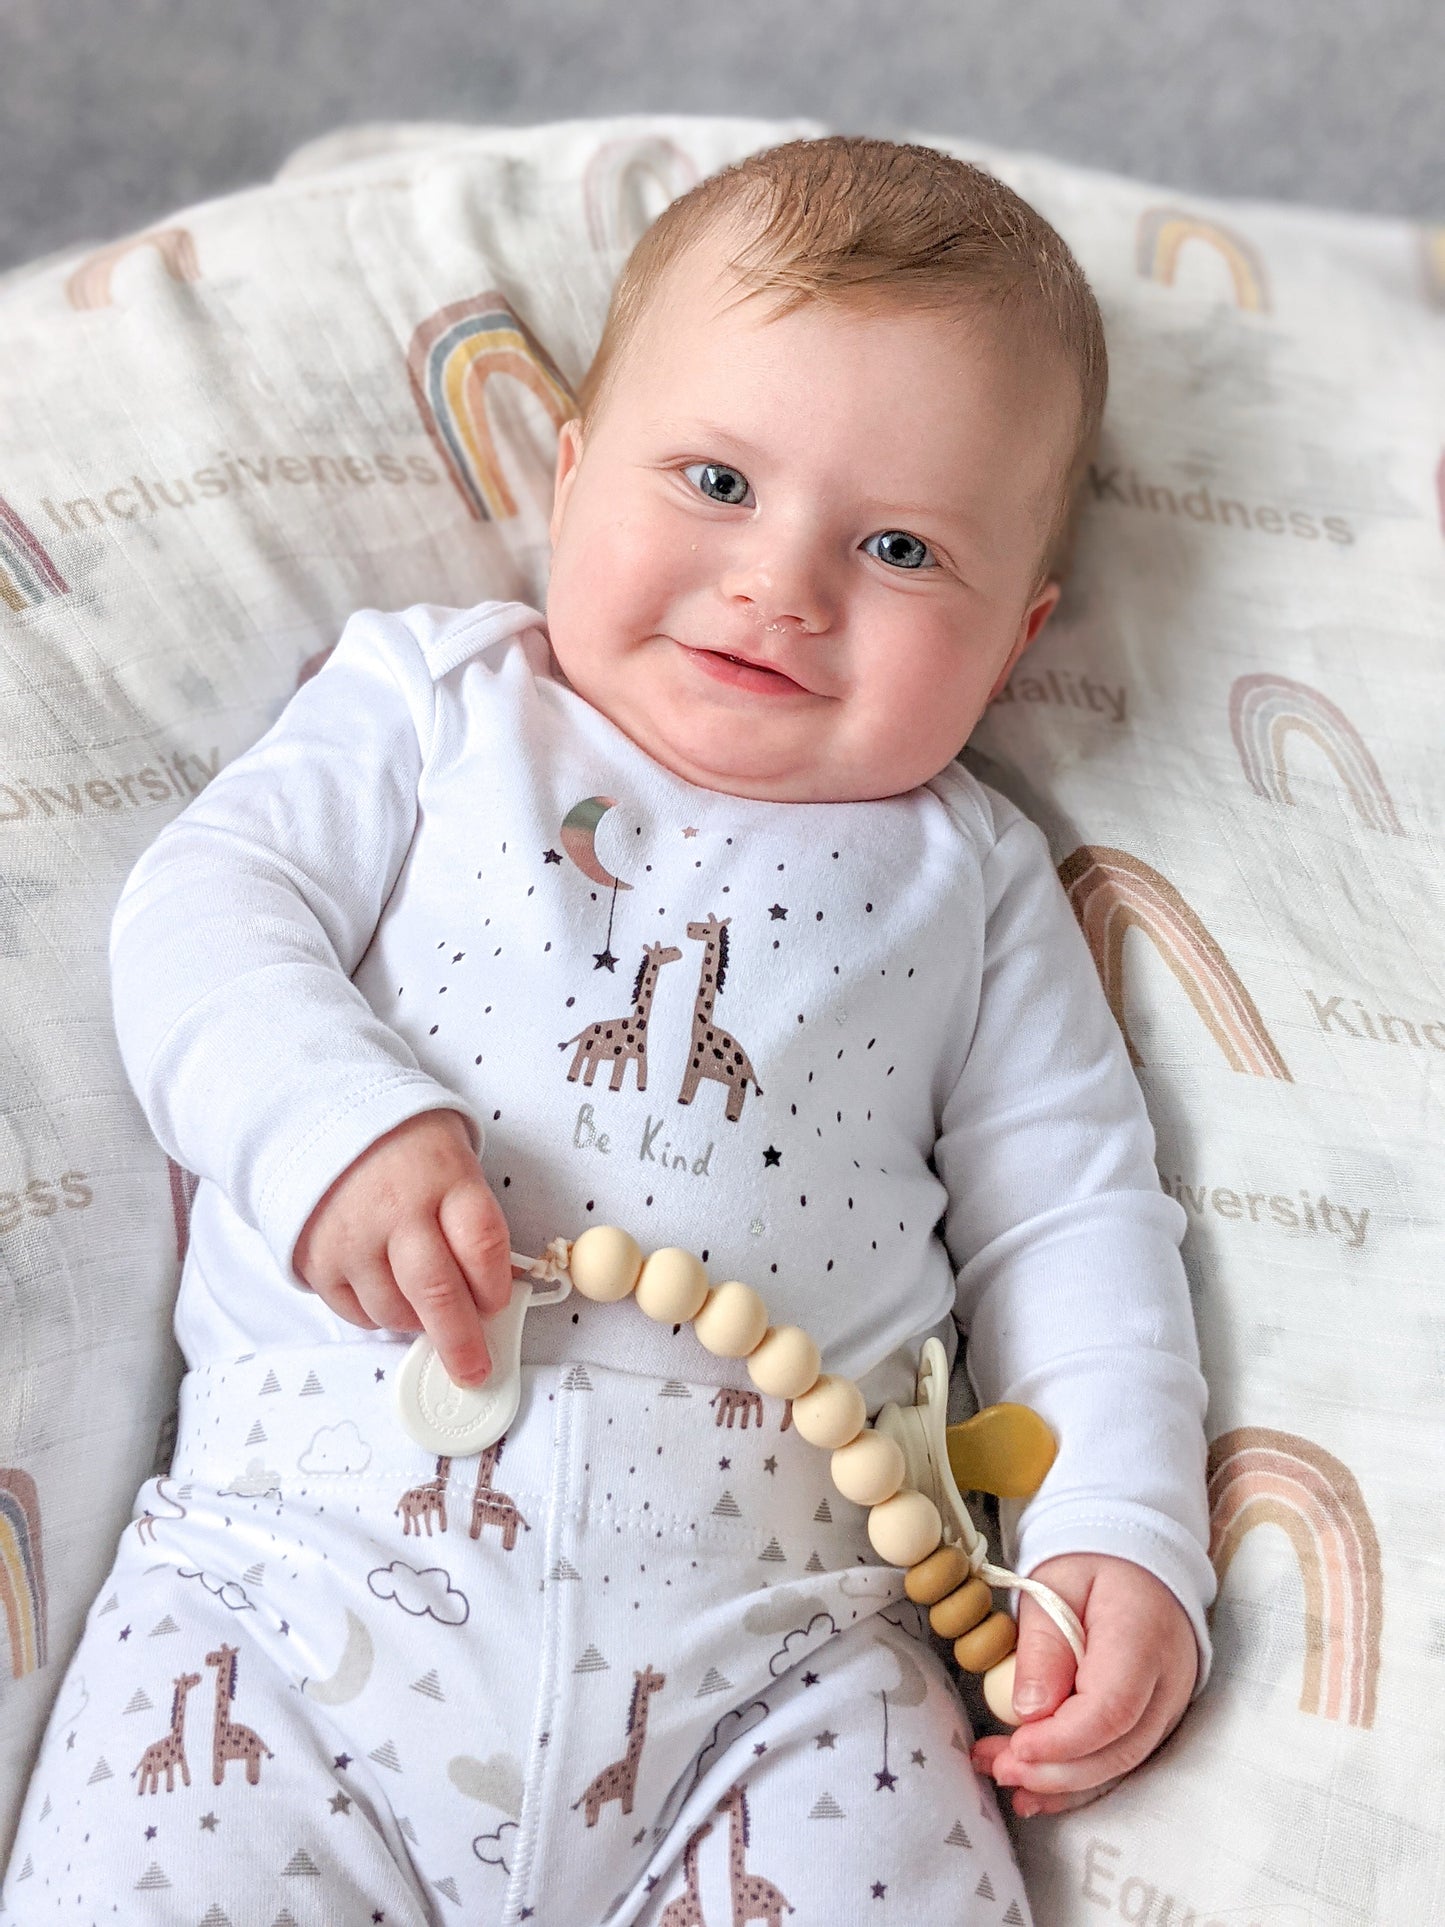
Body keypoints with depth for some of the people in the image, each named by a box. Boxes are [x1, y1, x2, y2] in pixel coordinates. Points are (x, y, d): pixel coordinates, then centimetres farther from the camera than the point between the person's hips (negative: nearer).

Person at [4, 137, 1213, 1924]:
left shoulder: (966, 880, 15)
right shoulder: (433, 709, 14)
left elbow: (1069, 1218, 14)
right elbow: (206, 906, 2)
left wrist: (1120, 1537, 0)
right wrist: (332, 1119, -18)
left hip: (765, 1631, 1)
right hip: (310, 1555, 0)